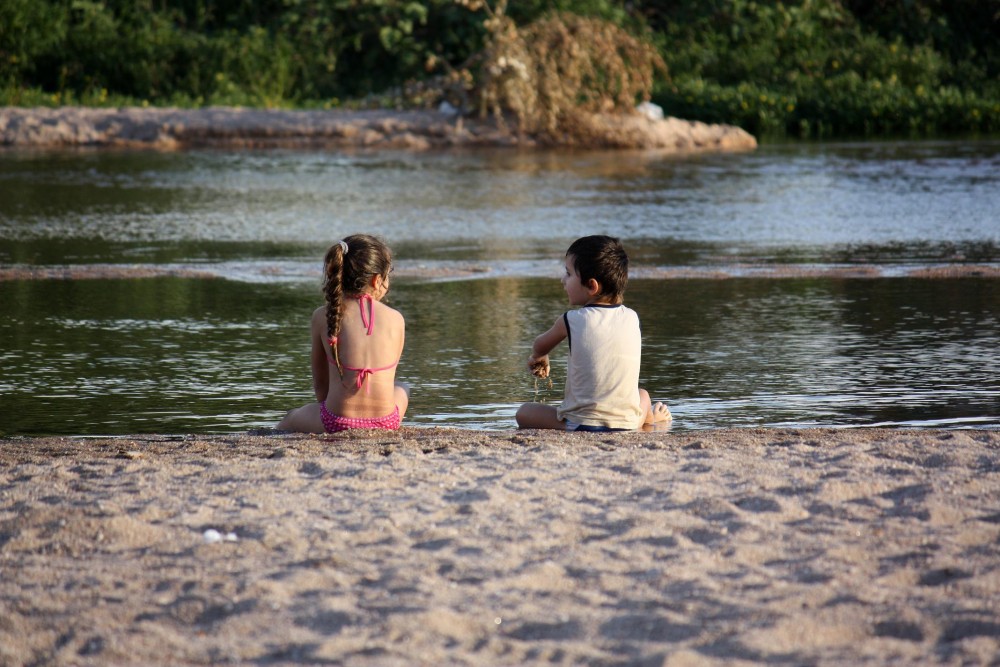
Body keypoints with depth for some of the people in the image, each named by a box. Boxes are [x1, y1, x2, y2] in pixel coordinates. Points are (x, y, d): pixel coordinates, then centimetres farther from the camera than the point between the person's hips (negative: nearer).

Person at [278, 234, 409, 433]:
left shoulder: (322, 317, -2)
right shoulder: (395, 319, -2)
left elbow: (319, 383, 6)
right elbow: (385, 377, 10)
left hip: (336, 423, 1)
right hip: (385, 423, -1)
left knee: (288, 421, 36)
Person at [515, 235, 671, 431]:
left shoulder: (571, 321, -6)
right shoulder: (632, 318, 2)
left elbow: (540, 346, 18)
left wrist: (539, 357, 43)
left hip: (580, 424, -4)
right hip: (629, 423, 4)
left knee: (524, 412, 13)